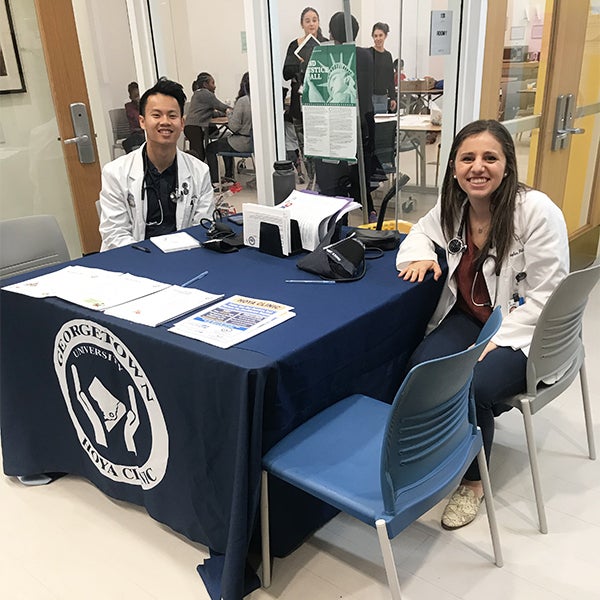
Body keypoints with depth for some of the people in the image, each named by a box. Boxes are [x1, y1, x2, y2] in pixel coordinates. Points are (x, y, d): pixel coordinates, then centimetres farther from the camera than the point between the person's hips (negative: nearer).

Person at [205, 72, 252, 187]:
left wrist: (230, 114, -3)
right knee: (225, 141, 36)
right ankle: (229, 176, 42)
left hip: (243, 143, -7)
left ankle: (215, 182, 13)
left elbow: (234, 126, -22)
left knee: (210, 148, 14)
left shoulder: (242, 101, -22)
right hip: (253, 141, 7)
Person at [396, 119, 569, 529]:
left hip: (524, 332, -4)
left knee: (473, 386, -29)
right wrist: (422, 255, -5)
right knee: (421, 371, -24)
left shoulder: (537, 211, -18)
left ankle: (473, 481, 0)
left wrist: (495, 343, -23)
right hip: (468, 318, 5)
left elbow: (545, 295, -17)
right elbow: (421, 233, 20)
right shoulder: (451, 207, -1)